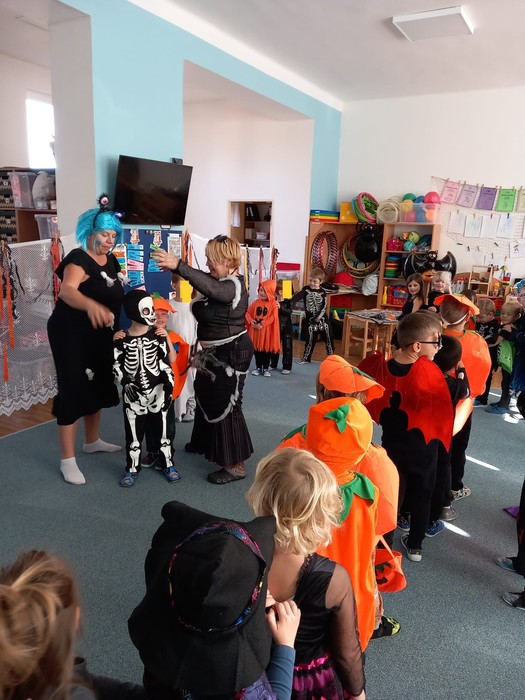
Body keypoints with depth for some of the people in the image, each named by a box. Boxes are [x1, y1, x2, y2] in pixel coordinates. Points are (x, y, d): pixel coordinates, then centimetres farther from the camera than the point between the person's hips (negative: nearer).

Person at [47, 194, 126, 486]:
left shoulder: (110, 260, 5)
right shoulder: (78, 259, -20)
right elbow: (67, 290, -43)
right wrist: (90, 305, -62)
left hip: (100, 336, 8)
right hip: (71, 336, -8)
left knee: (97, 387, 17)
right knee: (73, 391, -5)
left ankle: (92, 441, 36)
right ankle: (68, 460, 5)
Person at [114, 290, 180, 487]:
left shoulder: (158, 335, -4)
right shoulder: (122, 340, -7)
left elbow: (171, 360, -2)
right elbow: (117, 366, -3)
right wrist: (126, 383, -14)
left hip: (158, 392, 1)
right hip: (133, 395, -1)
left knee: (162, 430, 12)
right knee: (133, 433, 10)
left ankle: (167, 464, 28)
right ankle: (132, 468, 25)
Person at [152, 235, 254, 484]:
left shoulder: (233, 286, -24)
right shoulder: (218, 281, 8)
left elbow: (209, 287, -42)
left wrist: (178, 266, -49)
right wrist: (175, 268, -12)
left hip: (231, 353, -11)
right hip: (215, 351, 11)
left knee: (225, 405, -6)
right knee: (206, 397, 24)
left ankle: (235, 465, 3)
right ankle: (206, 443, 45)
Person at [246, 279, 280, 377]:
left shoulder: (273, 304, -8)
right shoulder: (255, 302, 3)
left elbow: (272, 317, -15)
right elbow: (247, 313, 7)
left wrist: (262, 324, -22)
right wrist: (251, 321, -12)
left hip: (267, 331, -3)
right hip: (255, 330, 4)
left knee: (267, 350, 7)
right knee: (257, 350, 12)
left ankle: (266, 368, 20)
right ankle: (258, 367, 26)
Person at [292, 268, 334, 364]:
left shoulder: (323, 292, -4)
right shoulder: (305, 289, -5)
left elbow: (324, 307, -10)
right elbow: (297, 296, -24)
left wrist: (317, 318, -20)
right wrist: (290, 303, -43)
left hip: (322, 319, 0)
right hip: (310, 319, 0)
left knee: (328, 338, 10)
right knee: (310, 340, 9)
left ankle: (331, 356, 25)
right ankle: (306, 358, 23)